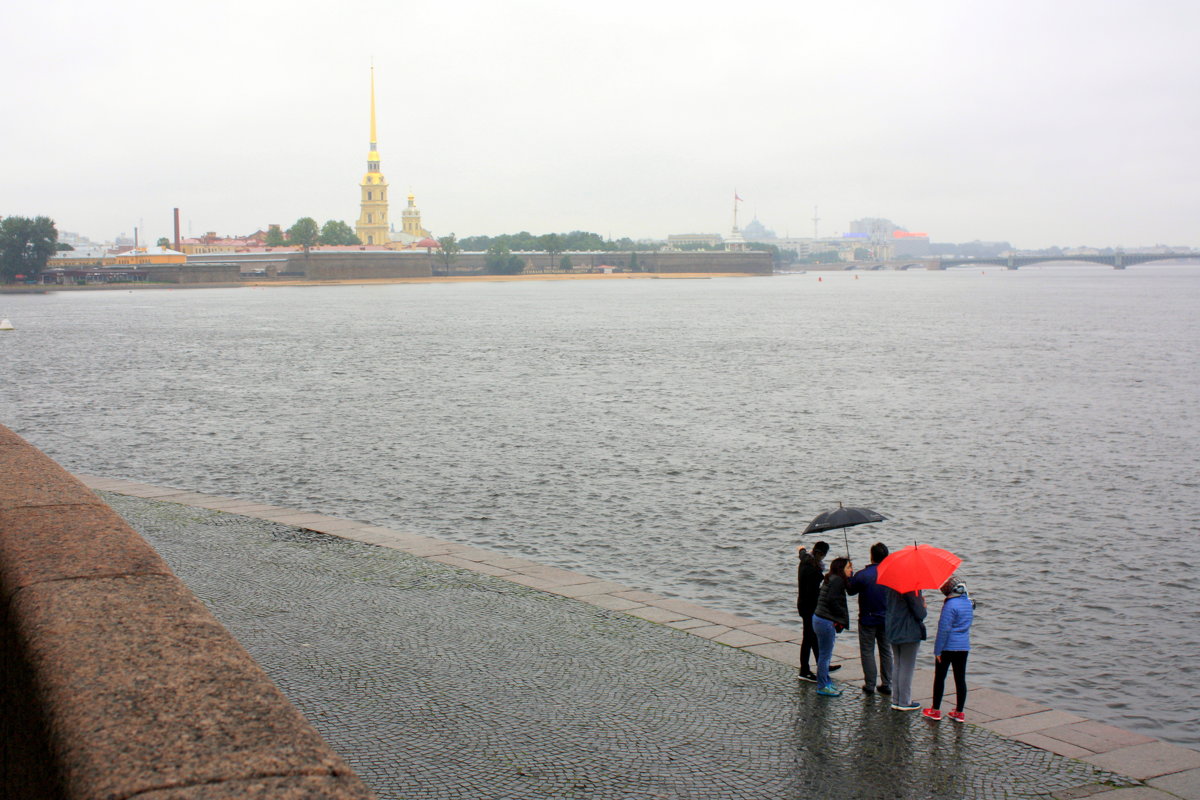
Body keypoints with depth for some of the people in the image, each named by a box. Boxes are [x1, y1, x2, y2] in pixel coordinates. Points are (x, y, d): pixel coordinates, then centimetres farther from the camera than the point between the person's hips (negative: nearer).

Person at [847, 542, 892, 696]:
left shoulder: (862, 575, -16)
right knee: (886, 651, 13)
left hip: (867, 620, -3)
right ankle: (886, 684, 15)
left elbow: (850, 590, -1)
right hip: (886, 619, 3)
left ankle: (870, 685, 6)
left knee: (867, 651, 6)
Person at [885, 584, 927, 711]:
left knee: (896, 666, 16)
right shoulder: (912, 589, -21)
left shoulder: (891, 586, 3)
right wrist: (924, 607, 4)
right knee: (907, 668, 2)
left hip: (893, 632, 7)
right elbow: (920, 614, -19)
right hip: (909, 633, -7)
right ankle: (904, 702, 8)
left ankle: (896, 700, 22)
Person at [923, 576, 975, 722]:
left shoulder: (951, 605, -19)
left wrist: (937, 650, -13)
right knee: (960, 679, 9)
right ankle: (959, 712, 14)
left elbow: (944, 629, -18)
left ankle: (935, 711, 14)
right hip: (964, 647, 7)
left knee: (939, 677, 7)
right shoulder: (968, 602, 5)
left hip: (948, 648, -7)